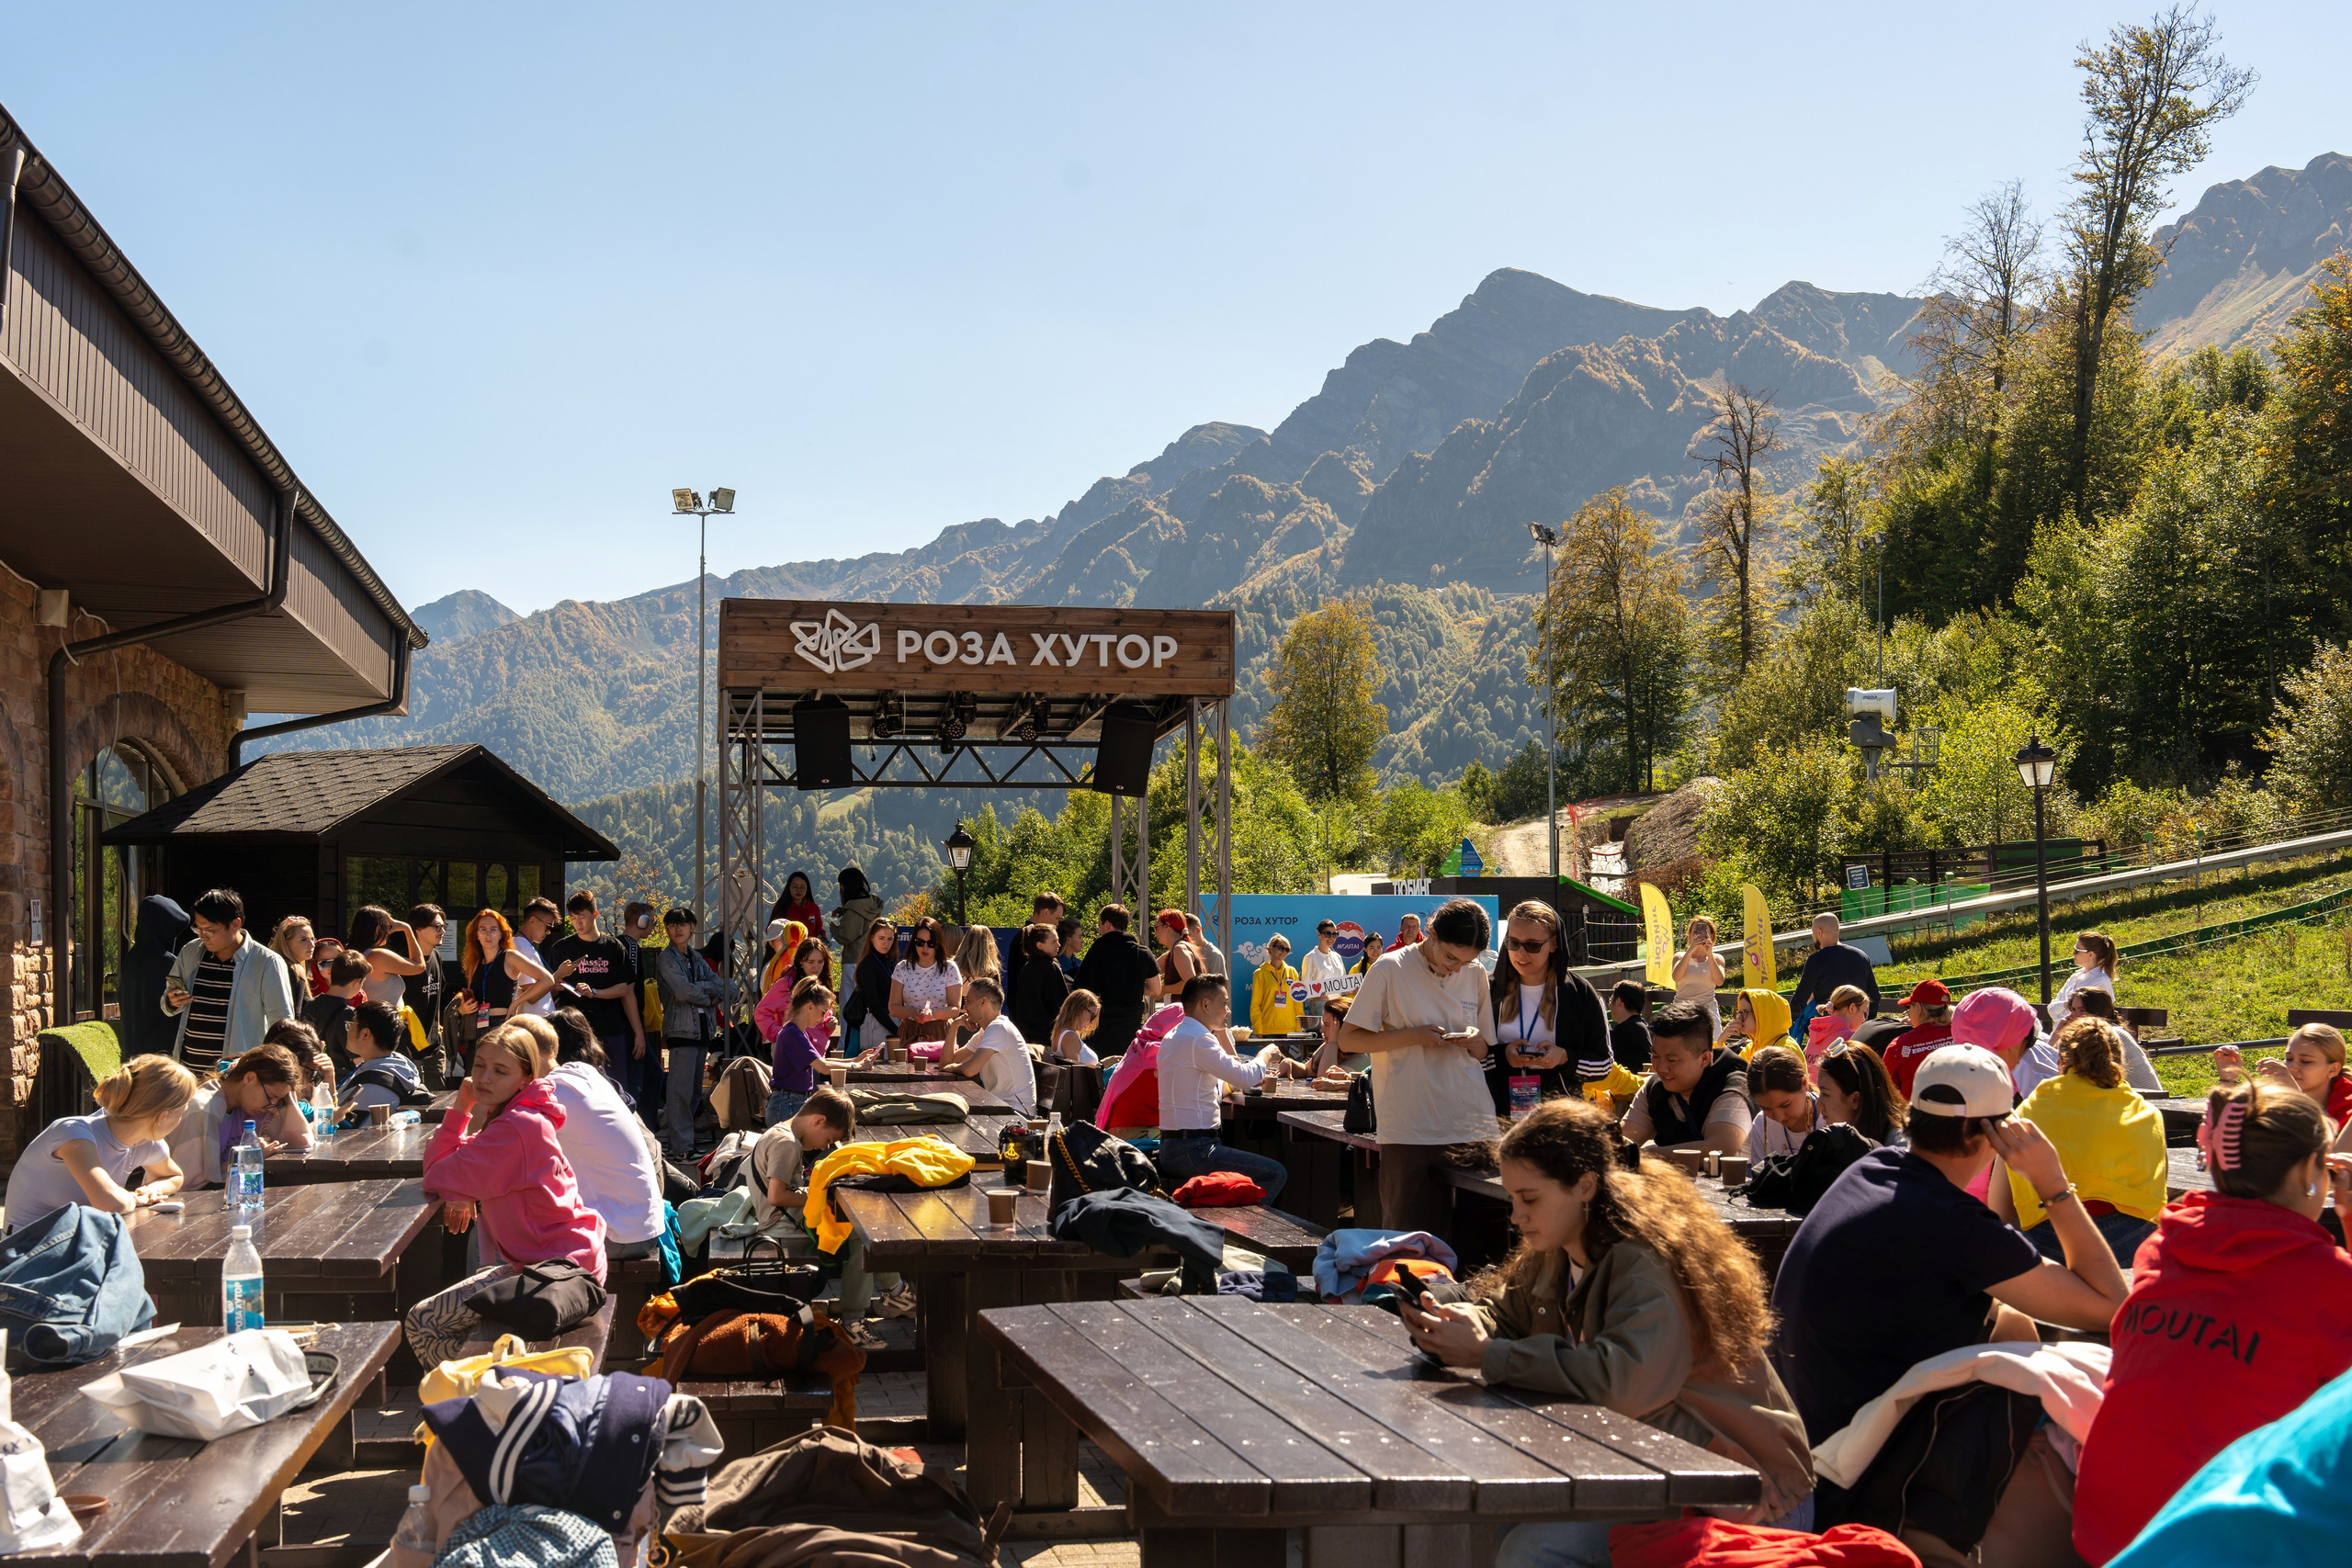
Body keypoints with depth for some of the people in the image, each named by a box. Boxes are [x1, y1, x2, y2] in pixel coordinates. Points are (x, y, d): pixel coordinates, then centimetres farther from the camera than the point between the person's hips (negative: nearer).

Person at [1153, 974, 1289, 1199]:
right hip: (1192, 1152, -10)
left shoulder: (1173, 1036, 16)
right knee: (1275, 1174, -12)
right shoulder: (1198, 1039, -16)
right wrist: (1265, 1056, 0)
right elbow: (1246, 1078, -20)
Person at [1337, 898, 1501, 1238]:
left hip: (1473, 1129, 4)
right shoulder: (1391, 970, -2)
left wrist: (1474, 1041, -4)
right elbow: (1348, 1039, -2)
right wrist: (1414, 1036, -12)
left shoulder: (1476, 975, 11)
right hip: (1411, 1132, -4)